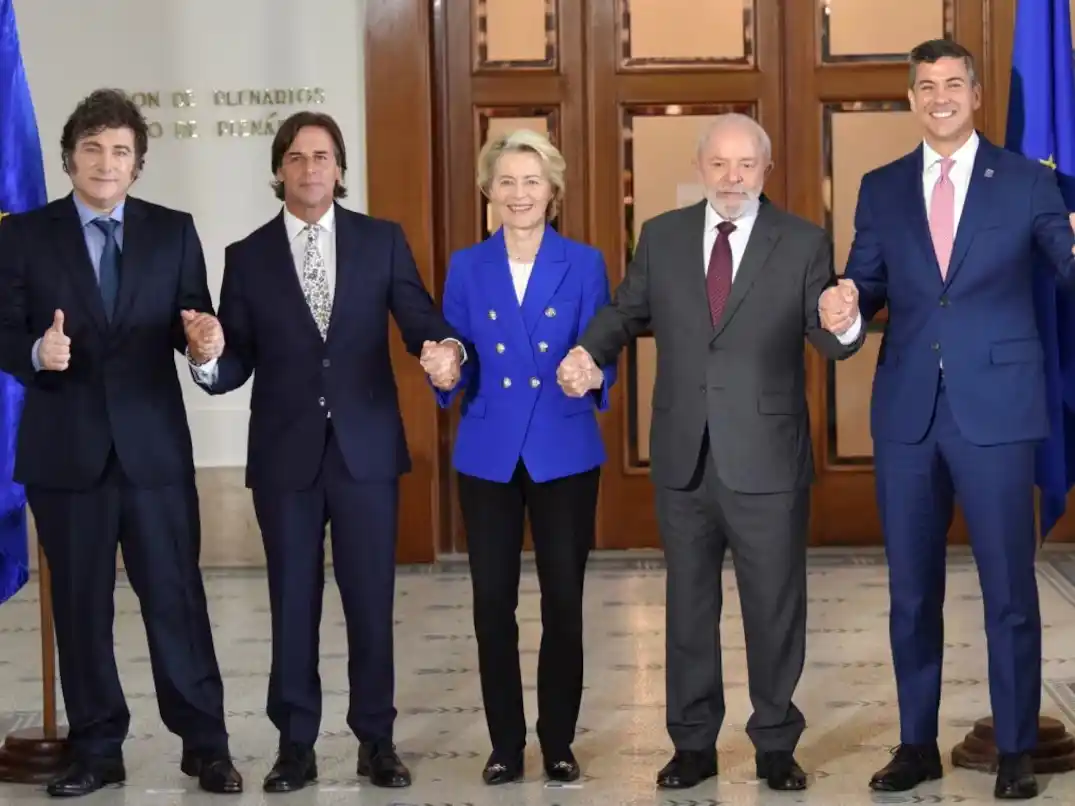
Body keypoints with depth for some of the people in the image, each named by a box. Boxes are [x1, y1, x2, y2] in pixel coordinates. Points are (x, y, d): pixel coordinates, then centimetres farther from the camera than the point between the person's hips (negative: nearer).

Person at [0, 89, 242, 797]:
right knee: (80, 604, 7)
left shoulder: (173, 232, 6)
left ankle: (205, 742, 12)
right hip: (65, 448, 0)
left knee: (176, 594, 3)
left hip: (154, 444, 0)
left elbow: (196, 329, 4)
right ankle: (96, 747, 18)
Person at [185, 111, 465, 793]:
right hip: (285, 453, 1)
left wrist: (446, 349, -25)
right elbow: (235, 368, 1)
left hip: (366, 447, 0)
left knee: (371, 599, 5)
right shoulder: (248, 256, 4)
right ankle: (296, 743, 18)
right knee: (293, 602, 8)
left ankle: (377, 739, 18)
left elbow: (422, 322, -2)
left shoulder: (383, 240, 4)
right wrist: (211, 353, -22)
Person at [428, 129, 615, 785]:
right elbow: (455, 370, 5)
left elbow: (601, 358, -1)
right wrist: (448, 372, -17)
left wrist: (590, 375, -23)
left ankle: (559, 742, 16)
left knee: (564, 600, 3)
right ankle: (506, 743, 15)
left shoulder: (584, 264, 1)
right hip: (488, 456, 1)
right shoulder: (467, 268, 5)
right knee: (493, 602, 3)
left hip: (564, 454, -1)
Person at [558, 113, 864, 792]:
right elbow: (627, 310, 11)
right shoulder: (661, 236, 5)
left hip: (767, 459, -2)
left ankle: (776, 743, 23)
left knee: (775, 607, 8)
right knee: (688, 606, 13)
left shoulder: (805, 243, -3)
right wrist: (590, 352, -8)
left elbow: (829, 341, -7)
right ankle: (694, 742, 26)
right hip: (684, 458, 3)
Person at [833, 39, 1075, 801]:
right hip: (907, 411, 3)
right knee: (912, 588, 10)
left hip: (996, 408, -3)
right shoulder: (882, 188, 10)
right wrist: (847, 302, -13)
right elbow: (867, 283, 10)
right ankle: (918, 743, 22)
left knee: (1010, 587, 3)